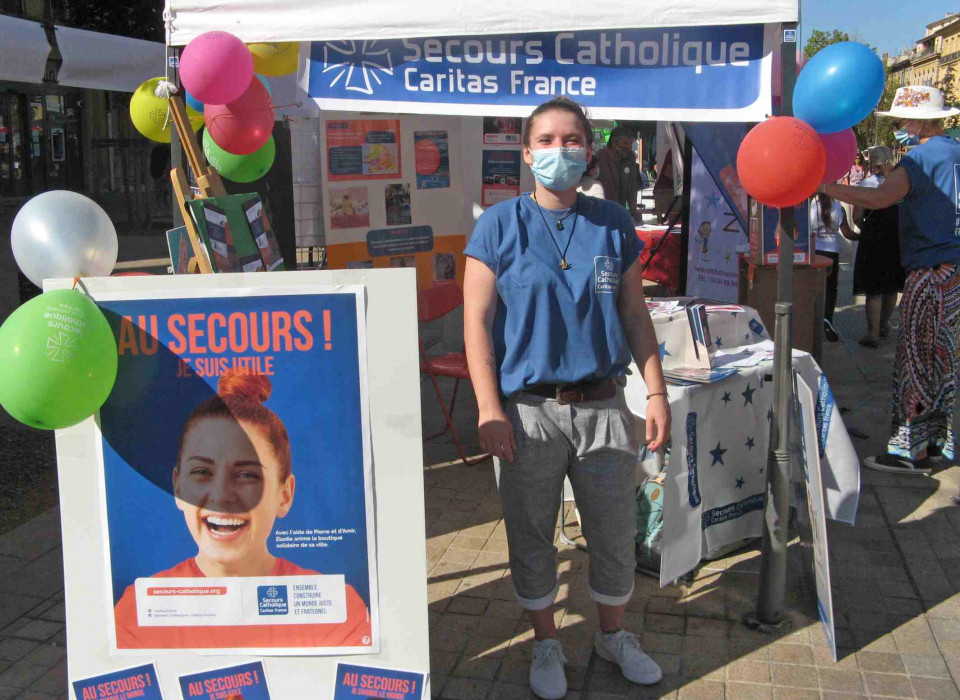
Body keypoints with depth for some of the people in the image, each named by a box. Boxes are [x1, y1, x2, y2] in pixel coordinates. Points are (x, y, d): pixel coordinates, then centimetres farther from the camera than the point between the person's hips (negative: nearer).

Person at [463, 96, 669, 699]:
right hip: (529, 409, -2)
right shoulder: (500, 225, -3)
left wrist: (656, 391, 4)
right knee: (532, 535, 12)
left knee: (616, 532, 14)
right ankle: (546, 644, 34)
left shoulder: (613, 223, 5)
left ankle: (614, 633, 39)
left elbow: (635, 314, 10)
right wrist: (490, 410, -11)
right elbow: (477, 321, -6)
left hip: (603, 404, 3)